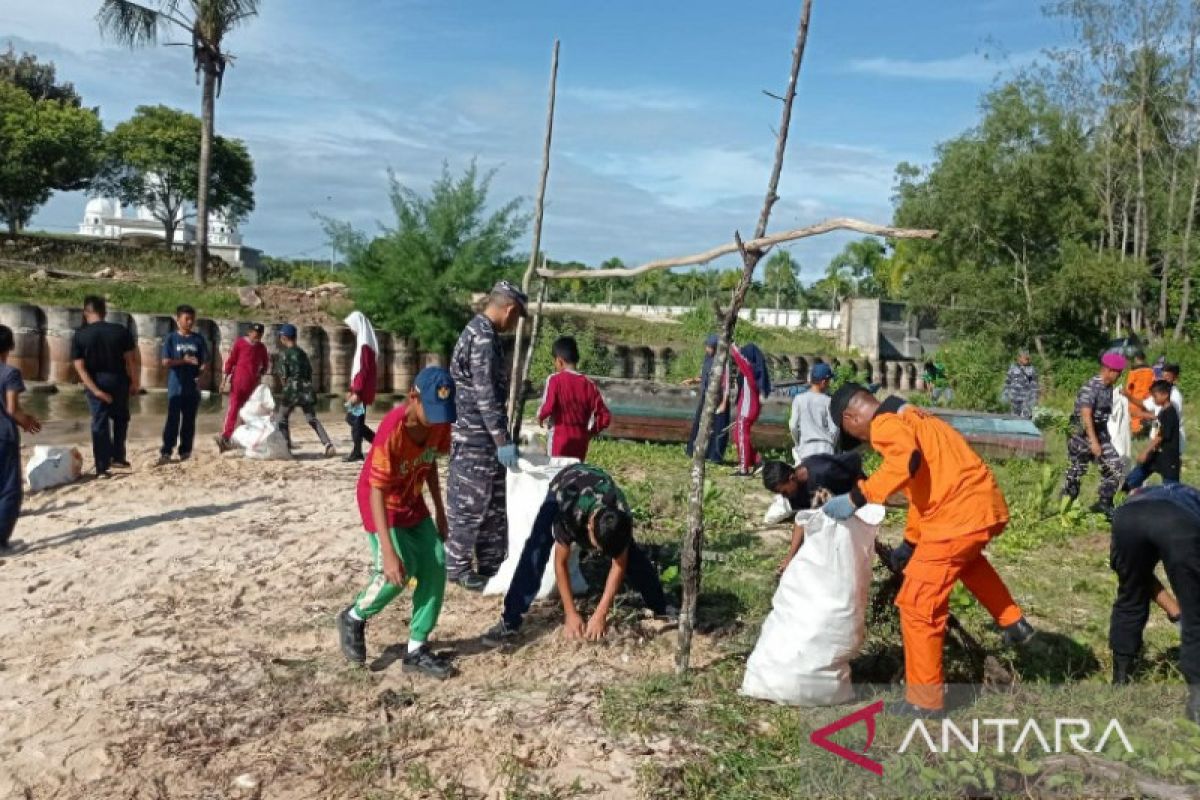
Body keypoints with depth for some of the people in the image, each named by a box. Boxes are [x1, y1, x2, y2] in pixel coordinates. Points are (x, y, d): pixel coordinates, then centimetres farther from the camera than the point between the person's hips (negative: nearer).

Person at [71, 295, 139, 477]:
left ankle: (102, 467, 7)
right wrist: (134, 382, 2)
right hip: (118, 380, 0)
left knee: (99, 423, 7)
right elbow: (130, 360, -8)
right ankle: (117, 457, 21)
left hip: (95, 383, 0)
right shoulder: (121, 331, -7)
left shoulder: (79, 336, -6)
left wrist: (95, 390, -12)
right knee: (120, 418, 22)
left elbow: (80, 368, -11)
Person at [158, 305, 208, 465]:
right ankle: (166, 452, -3)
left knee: (189, 421, 7)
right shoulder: (171, 338, 1)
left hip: (193, 387, 2)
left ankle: (185, 451, 15)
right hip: (175, 387, -2)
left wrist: (201, 375, -11)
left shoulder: (198, 339, 7)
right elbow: (166, 362, -4)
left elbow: (205, 362, 6)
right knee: (172, 420, -5)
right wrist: (184, 360, -14)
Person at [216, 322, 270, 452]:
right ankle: (226, 436, -18)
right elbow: (230, 361, -4)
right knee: (233, 408, -12)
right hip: (238, 381, -5)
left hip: (253, 384, 5)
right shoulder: (240, 343, -4)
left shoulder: (262, 348, 9)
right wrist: (225, 379, -8)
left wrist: (261, 374, 3)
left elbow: (266, 365, 21)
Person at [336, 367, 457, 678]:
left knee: (435, 568, -1)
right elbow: (377, 492, -33)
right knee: (399, 572, -19)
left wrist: (440, 510, 12)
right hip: (382, 504, -7)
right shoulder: (392, 431, -34)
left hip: (413, 503, 7)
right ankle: (354, 618, 12)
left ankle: (417, 649, 10)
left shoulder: (439, 422, -14)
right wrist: (389, 551, -38)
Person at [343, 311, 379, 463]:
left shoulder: (364, 345, -17)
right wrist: (352, 390, 22)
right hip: (361, 389, 10)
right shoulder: (364, 343, 14)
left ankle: (357, 453, 5)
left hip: (361, 391, -10)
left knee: (356, 420, -2)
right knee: (351, 418, 14)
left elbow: (363, 370, -21)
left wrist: (356, 392, -21)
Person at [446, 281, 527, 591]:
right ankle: (457, 567, 12)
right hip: (476, 438, -10)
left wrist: (501, 438, 25)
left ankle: (490, 565, 24)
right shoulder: (483, 336, -18)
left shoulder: (480, 331, 15)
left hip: (482, 436, 10)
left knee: (493, 505, 15)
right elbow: (486, 395, -23)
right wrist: (503, 440, -22)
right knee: (470, 505, 0)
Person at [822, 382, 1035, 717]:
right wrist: (911, 542, 33)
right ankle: (1013, 623, 47)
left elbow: (906, 459, -30)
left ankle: (924, 700, 9)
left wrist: (857, 497, -26)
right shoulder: (906, 417, 24)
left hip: (960, 514, -10)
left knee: (918, 604, 0)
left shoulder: (885, 423, -7)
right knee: (965, 559, 42)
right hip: (985, 503, 10)